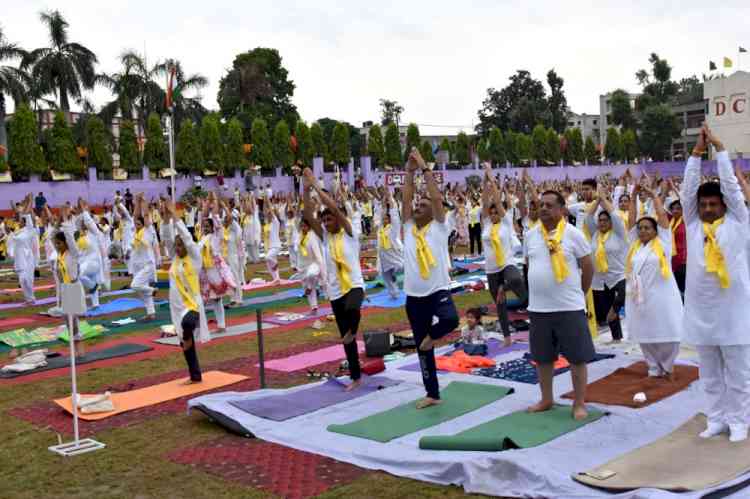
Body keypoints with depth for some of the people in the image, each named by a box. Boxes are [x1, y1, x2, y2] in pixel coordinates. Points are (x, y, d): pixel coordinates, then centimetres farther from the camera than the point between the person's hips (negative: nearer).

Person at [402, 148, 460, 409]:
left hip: (438, 291, -4)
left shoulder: (439, 227, -1)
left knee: (450, 320, -36)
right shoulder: (409, 228, 9)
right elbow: (405, 199, 1)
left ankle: (432, 335, -1)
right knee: (422, 349, 9)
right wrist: (409, 171, 0)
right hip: (413, 296, 4)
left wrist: (425, 168, -9)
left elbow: (437, 197, -11)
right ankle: (432, 394, 22)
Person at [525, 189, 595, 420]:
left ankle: (579, 403, 15)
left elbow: (588, 268, 0)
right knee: (542, 357, 13)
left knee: (577, 357, 3)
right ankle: (547, 399, 29)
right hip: (538, 307, 4)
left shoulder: (573, 234, -7)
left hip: (569, 307, -4)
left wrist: (577, 293, 7)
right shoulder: (530, 235, 5)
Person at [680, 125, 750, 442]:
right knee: (710, 374, 12)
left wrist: (719, 147, 0)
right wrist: (696, 152, 0)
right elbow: (688, 189, 2)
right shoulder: (693, 224, 7)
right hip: (701, 312, 3)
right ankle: (716, 419, 23)